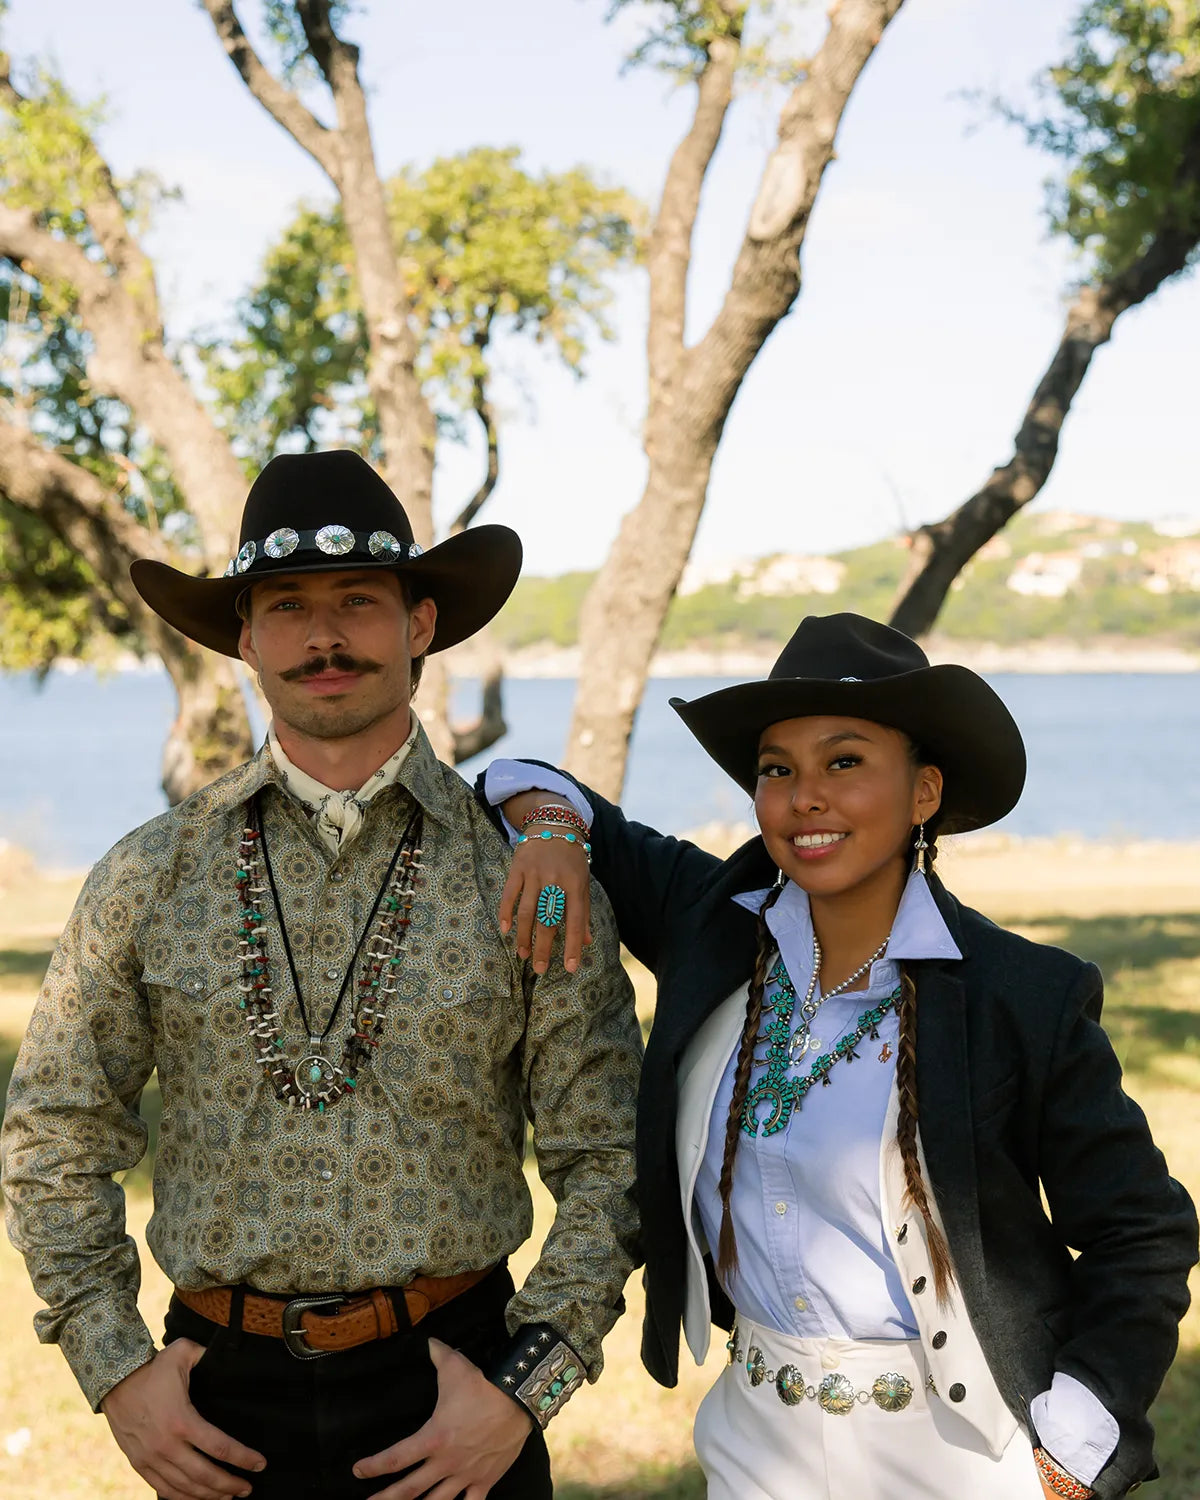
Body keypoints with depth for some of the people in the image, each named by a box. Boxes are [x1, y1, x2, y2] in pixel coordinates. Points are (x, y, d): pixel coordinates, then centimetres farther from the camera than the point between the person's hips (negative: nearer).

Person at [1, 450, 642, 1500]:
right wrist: (116, 1371, -2)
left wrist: (526, 1389, -10)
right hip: (222, 1409, 2)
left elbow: (607, 1160, -2)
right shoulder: (150, 880, 0)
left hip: (450, 1388, -1)